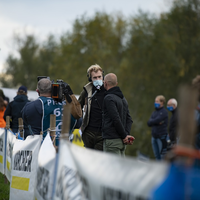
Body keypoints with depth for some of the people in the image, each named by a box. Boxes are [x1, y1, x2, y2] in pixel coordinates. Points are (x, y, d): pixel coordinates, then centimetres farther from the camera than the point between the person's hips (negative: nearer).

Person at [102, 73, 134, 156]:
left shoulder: (109, 98, -11)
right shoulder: (123, 98, 17)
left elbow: (116, 120, -18)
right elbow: (129, 119, 14)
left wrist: (124, 136, -10)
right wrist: (126, 134, 2)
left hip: (111, 140, -9)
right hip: (121, 142, 9)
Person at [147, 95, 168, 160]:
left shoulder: (164, 112, -8)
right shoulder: (154, 112, 15)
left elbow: (156, 120, -19)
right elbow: (149, 123, 4)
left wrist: (151, 122, 1)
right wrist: (157, 122, -12)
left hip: (161, 137, -8)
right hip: (154, 136, 8)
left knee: (162, 155, -7)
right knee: (157, 156, 11)